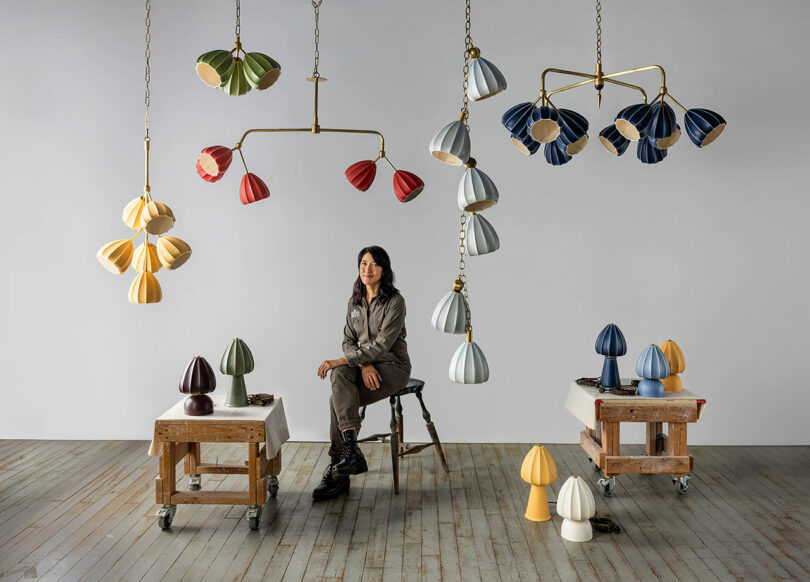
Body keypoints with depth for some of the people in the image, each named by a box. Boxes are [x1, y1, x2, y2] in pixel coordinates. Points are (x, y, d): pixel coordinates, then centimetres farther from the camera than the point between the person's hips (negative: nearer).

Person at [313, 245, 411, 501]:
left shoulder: (395, 301, -12)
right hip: (362, 364, 5)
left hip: (392, 366, -5)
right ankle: (351, 450, -34)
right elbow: (349, 341, 6)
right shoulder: (355, 301, 8)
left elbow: (381, 344, -20)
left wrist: (340, 361, -24)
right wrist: (364, 365, -15)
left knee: (338, 400, -25)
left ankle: (337, 471, -18)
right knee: (339, 376, -30)